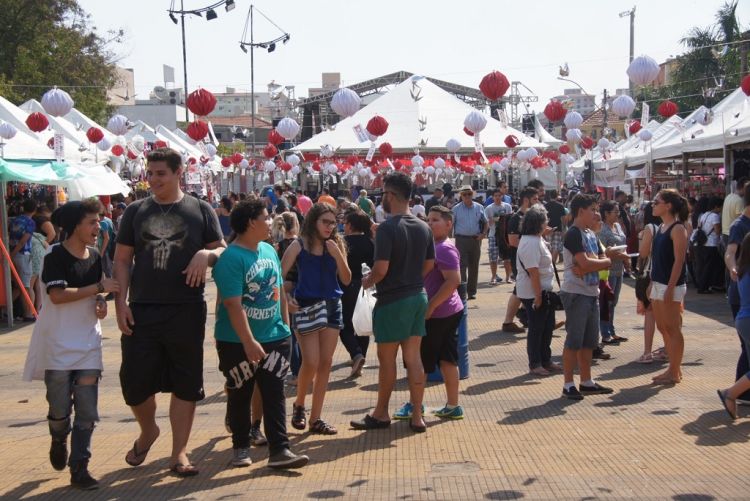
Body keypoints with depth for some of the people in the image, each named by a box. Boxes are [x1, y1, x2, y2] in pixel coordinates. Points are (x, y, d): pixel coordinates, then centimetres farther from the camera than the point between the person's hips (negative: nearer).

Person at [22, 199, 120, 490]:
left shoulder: (95, 257, 7)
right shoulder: (56, 256, -11)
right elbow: (57, 295, -22)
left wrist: (101, 303, -1)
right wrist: (99, 287, -19)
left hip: (88, 343, 5)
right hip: (58, 345, -5)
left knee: (87, 411, -1)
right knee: (60, 410, 5)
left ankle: (79, 468, 6)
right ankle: (59, 441, 37)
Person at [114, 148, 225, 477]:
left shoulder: (200, 210, 5)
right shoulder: (135, 211, 8)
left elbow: (222, 251, 8)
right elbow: (122, 260, 8)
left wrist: (206, 255, -15)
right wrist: (120, 302, -2)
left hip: (186, 312, -1)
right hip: (142, 311, 1)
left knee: (185, 384, 5)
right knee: (134, 382, 3)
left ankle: (179, 452, 16)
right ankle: (148, 430, 32)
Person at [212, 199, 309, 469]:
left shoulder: (269, 251, 8)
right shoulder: (231, 258, -16)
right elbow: (234, 305, -21)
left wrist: (285, 326, 13)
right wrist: (249, 342, -24)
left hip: (275, 338, 6)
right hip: (238, 343, -5)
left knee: (274, 394, 2)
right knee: (240, 396, 9)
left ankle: (279, 449, 3)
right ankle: (240, 447, 24)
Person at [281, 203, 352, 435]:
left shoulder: (337, 244, 3)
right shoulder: (300, 245, -6)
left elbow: (346, 279, 0)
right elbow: (279, 276, -8)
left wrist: (338, 256, -13)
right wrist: (286, 299, -21)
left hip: (332, 306, 4)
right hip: (306, 307, -4)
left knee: (325, 362, 4)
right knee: (311, 362, -9)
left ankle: (316, 418, 13)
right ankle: (299, 405, 19)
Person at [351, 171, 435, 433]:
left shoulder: (387, 228, -18)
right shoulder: (423, 228, 5)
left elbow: (381, 267, -23)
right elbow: (429, 264, 12)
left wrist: (368, 281, -4)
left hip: (392, 300, -7)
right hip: (418, 297, 7)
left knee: (387, 359, 6)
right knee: (413, 357, 9)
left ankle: (381, 414, 19)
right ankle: (416, 416, 11)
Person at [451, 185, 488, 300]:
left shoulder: (479, 208, 7)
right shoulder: (456, 209, 1)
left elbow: (485, 223, 14)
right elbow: (451, 224, 2)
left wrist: (483, 234, -2)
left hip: (475, 239, 3)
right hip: (461, 240, -3)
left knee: (474, 266, 8)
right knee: (462, 266, -9)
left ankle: (472, 291, 18)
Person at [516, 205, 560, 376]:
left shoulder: (537, 239, 11)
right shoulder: (531, 243, -22)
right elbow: (533, 271, -26)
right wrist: (538, 295, -26)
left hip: (543, 291, 10)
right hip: (533, 293, -10)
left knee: (547, 327, 16)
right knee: (536, 329, 1)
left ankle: (546, 361, 27)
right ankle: (535, 364, 11)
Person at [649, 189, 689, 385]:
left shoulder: (677, 229, -13)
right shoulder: (661, 227, 13)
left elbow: (679, 260, -17)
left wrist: (670, 288, -21)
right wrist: (652, 284, 16)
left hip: (671, 286, -9)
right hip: (658, 284, 9)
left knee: (673, 329, -2)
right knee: (662, 328, 13)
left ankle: (674, 373, 5)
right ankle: (673, 368, 22)